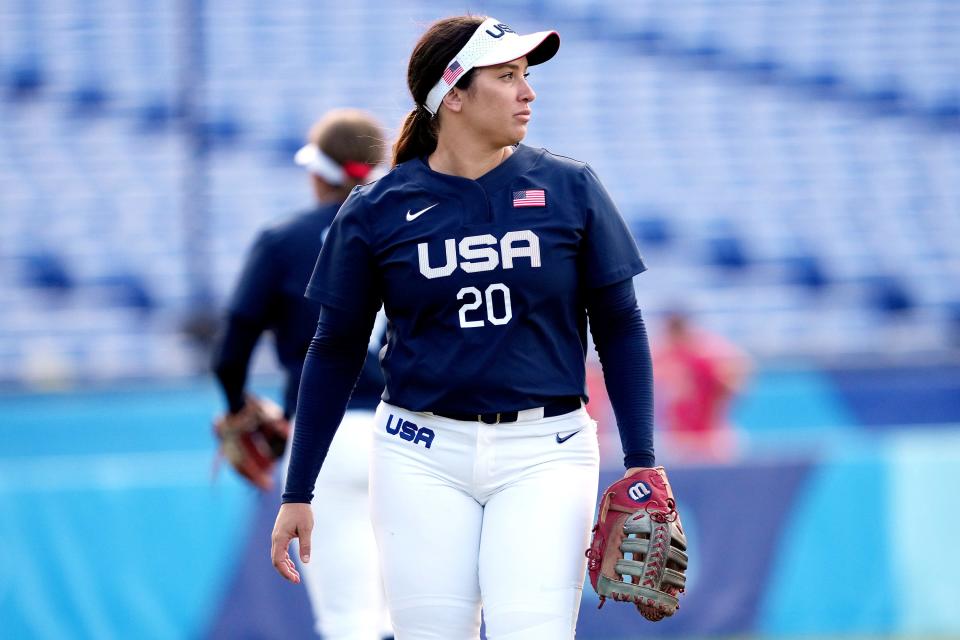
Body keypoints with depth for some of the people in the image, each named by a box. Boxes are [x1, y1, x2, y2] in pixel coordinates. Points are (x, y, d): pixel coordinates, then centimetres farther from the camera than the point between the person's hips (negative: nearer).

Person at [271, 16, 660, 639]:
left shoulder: (570, 189, 2)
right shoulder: (376, 210, 2)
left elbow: (620, 326, 6)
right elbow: (336, 352, 9)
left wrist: (641, 463, -2)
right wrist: (298, 494, 8)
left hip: (544, 453, 0)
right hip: (422, 455, 0)